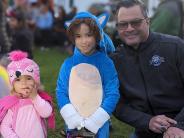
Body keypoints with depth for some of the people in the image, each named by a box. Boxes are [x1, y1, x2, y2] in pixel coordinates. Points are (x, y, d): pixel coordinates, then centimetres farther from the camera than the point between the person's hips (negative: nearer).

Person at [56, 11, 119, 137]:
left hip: (99, 125, -1)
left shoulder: (106, 63, -8)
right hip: (73, 125, 2)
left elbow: (112, 94, -10)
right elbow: (61, 92, -3)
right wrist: (76, 121, -14)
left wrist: (91, 122, -14)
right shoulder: (68, 64, -3)